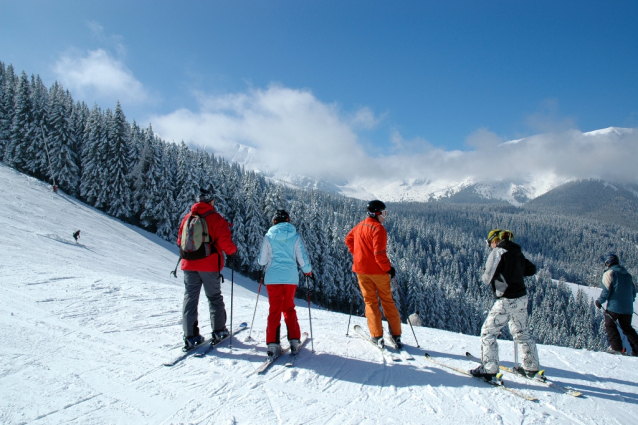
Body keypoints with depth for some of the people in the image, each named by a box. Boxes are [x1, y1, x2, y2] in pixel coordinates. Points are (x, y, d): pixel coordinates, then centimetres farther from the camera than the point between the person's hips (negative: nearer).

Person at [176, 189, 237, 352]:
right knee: (214, 297, 12)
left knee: (190, 298, 7)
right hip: (209, 265, -3)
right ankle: (218, 331, 19)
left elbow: (180, 241, 12)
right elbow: (225, 242, -14)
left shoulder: (187, 218, 6)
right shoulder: (216, 219, -8)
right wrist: (233, 250, 7)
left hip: (189, 265, 3)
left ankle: (190, 336, 5)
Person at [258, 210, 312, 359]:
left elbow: (262, 261, -1)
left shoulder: (268, 237, -2)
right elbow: (302, 259, 0)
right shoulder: (295, 237, -1)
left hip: (273, 278, -1)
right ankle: (294, 341, 14)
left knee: (274, 310, 6)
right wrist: (308, 271, 19)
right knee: (289, 308, 16)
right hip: (291, 278, 1)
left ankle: (273, 344, 1)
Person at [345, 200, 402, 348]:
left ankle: (377, 335, 6)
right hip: (377, 270, -5)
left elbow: (348, 239, 21)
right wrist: (388, 268, -11)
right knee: (387, 301, 9)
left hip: (361, 269, 5)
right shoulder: (378, 228, -16)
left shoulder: (359, 226, 7)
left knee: (370, 301, 11)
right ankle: (396, 334, 12)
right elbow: (379, 253, -22)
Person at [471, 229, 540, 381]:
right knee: (522, 332, 22)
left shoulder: (498, 252, -12)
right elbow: (532, 269, 20)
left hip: (507, 300, -8)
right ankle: (531, 367, 32)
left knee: (488, 332, 0)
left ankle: (489, 369, -2)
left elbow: (488, 278, -17)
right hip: (522, 298, 8)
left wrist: (485, 276, 4)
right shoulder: (517, 252, 10)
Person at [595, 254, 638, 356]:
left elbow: (606, 290, -13)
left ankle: (616, 348, -1)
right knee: (627, 328, 15)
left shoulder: (609, 273, -5)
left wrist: (599, 301, -4)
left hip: (614, 306, -6)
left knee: (610, 325, 6)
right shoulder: (627, 274, 15)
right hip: (628, 307, 6)